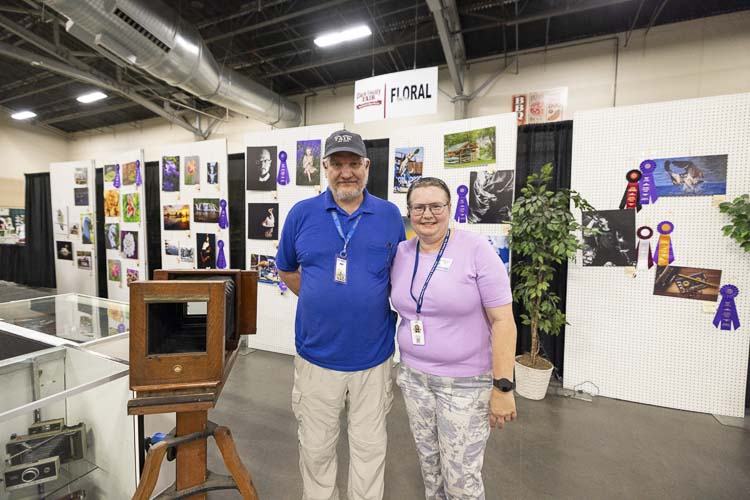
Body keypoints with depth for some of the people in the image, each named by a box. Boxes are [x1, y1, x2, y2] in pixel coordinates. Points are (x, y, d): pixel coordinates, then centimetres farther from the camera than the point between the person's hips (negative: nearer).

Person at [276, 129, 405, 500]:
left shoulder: (389, 215, -2)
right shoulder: (302, 213, -4)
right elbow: (286, 269, 10)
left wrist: (377, 304, 3)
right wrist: (320, 300, 3)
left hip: (373, 356, 0)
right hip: (317, 356, 1)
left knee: (370, 446, 19)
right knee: (315, 448, 20)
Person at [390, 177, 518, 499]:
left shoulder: (476, 249, -14)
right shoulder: (400, 254, 0)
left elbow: (502, 320, -14)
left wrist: (503, 386, -15)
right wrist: (402, 367, 11)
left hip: (466, 382, -4)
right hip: (413, 376, 5)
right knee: (429, 463, 21)